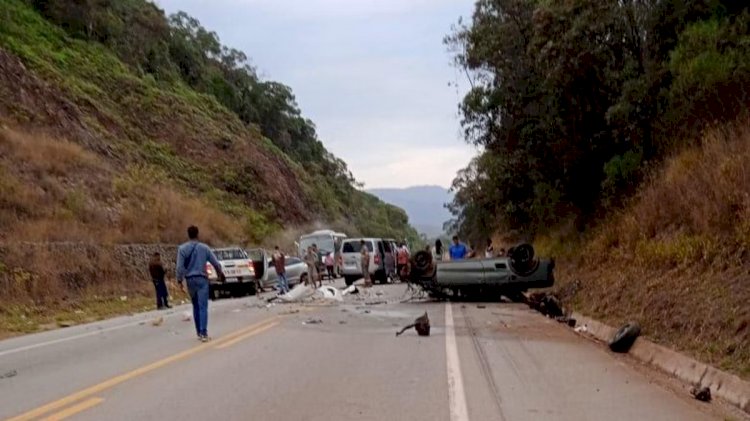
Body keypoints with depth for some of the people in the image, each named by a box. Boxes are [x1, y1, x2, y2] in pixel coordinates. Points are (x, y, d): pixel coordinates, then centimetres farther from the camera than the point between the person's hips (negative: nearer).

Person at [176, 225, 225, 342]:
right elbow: (215, 263, 3)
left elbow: (180, 266, -8)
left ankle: (199, 332, 18)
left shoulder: (182, 248, -2)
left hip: (190, 280, 2)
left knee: (195, 306, 15)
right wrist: (221, 275, 19)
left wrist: (179, 281, -1)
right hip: (202, 279, -2)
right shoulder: (204, 247, -1)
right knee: (203, 307, -5)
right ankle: (203, 333, -14)